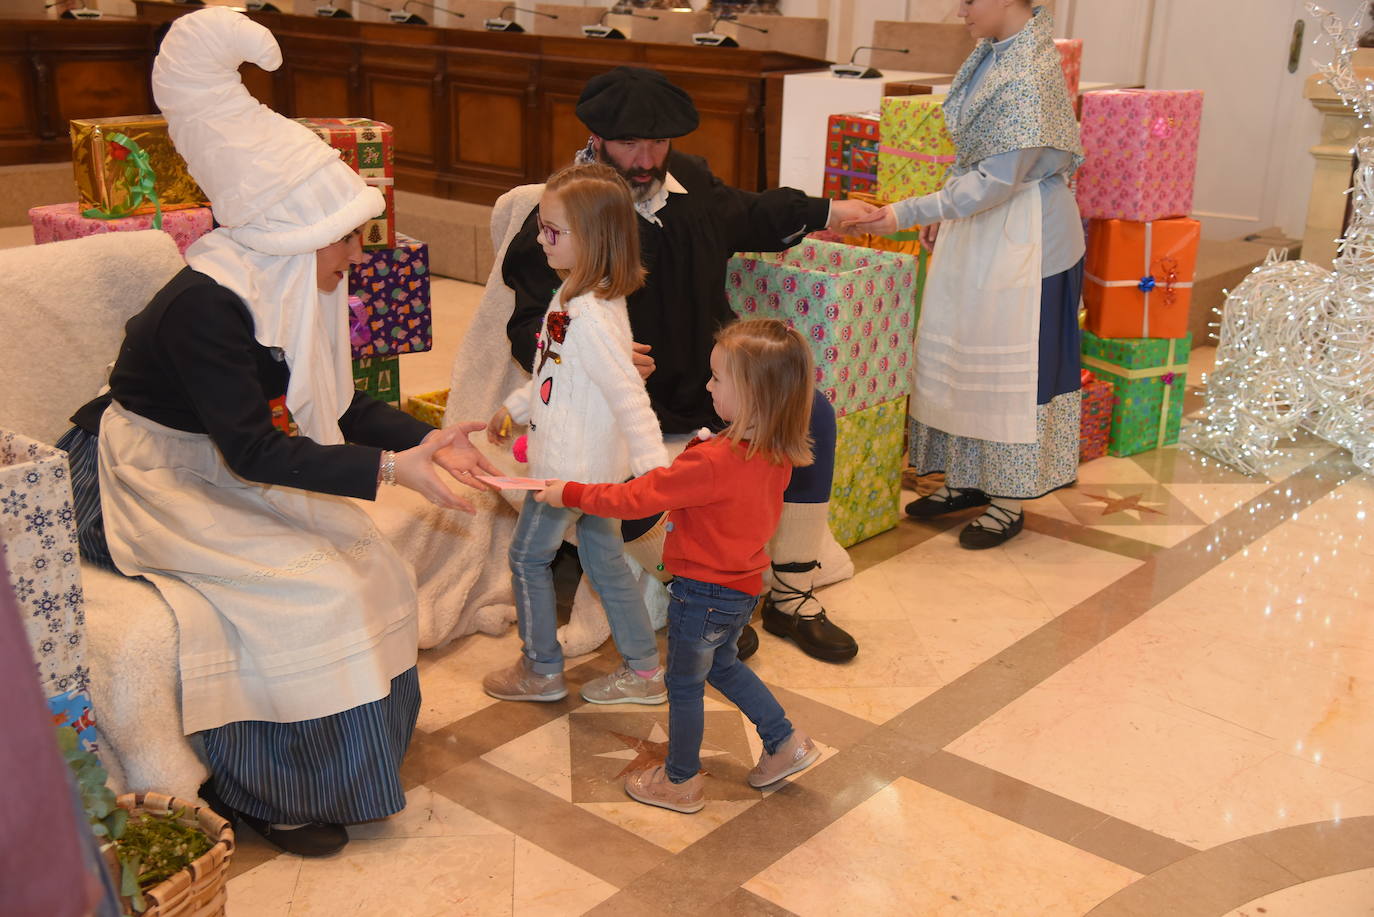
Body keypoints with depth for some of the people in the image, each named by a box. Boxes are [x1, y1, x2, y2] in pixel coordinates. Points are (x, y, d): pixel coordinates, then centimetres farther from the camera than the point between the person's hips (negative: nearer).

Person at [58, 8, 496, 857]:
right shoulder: (208, 305, -30)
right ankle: (260, 791, -4)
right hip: (157, 476, -8)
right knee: (308, 589, -21)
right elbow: (251, 451, -30)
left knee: (367, 560, -4)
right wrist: (387, 469, -33)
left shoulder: (295, 287, -4)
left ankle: (369, 728, 15)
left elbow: (339, 402, 4)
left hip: (228, 462, 8)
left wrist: (424, 437, -11)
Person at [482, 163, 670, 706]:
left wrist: (654, 467, -33)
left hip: (571, 465, -9)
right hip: (596, 463, 9)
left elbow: (628, 395, -31)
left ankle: (541, 670, 26)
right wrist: (515, 407, 26)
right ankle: (644, 671, 27)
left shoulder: (590, 317, -27)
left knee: (528, 555, 9)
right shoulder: (579, 297, 4)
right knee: (604, 556, 17)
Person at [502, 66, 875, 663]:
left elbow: (744, 216, 27)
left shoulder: (689, 179, 3)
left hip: (713, 378, 6)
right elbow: (529, 331, -16)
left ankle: (792, 598, 6)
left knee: (813, 415, -6)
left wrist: (825, 211, 27)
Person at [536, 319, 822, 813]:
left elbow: (636, 498, -23)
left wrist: (571, 493, -13)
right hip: (742, 585, 8)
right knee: (722, 664, 31)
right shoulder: (777, 457, -8)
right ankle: (785, 743, 34)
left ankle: (681, 782, 30)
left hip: (703, 591, -8)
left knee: (684, 684, 13)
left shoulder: (712, 463, -32)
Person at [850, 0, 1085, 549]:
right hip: (978, 224, 9)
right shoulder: (993, 51, 5)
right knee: (960, 352, 15)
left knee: (1011, 362, 1)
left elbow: (998, 180, -24)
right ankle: (967, 478, 29)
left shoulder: (1028, 74, -23)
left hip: (1021, 233, -9)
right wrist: (944, 211, 14)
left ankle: (1008, 501, 15)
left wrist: (909, 213, -25)